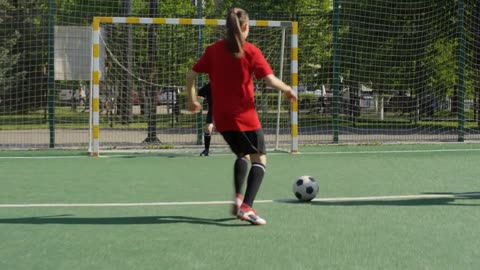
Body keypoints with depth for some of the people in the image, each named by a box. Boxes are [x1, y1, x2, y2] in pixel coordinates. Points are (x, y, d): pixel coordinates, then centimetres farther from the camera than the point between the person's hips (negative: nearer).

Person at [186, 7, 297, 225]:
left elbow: (191, 75, 5)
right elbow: (270, 80, -15)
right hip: (245, 116, -5)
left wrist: (192, 99, 18)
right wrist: (288, 90, 2)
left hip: (221, 118, 6)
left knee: (241, 155, 26)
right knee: (259, 159, 1)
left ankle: (238, 199, 14)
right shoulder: (251, 51, -8)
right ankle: (246, 207, -16)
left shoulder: (213, 50, 4)